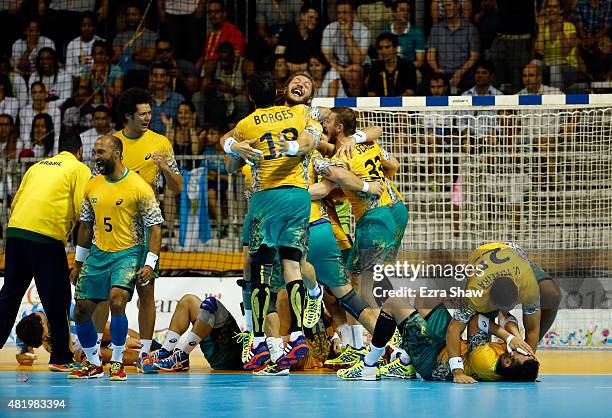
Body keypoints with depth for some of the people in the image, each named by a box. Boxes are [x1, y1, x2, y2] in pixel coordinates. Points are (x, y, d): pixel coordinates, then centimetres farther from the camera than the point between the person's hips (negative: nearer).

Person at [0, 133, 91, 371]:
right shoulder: (79, 169, 6)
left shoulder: (38, 166, 23)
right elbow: (82, 210, -3)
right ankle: (61, 357, 8)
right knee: (56, 300, 4)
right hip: (47, 237, -5)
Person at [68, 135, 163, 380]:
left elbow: (155, 227, -9)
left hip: (128, 253, -6)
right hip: (98, 253, 6)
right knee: (81, 310, 1)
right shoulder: (92, 186, 6)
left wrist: (150, 263, -17)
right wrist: (78, 263, 18)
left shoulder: (139, 187, -11)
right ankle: (93, 363, 21)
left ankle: (117, 362, -12)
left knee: (117, 300, -27)